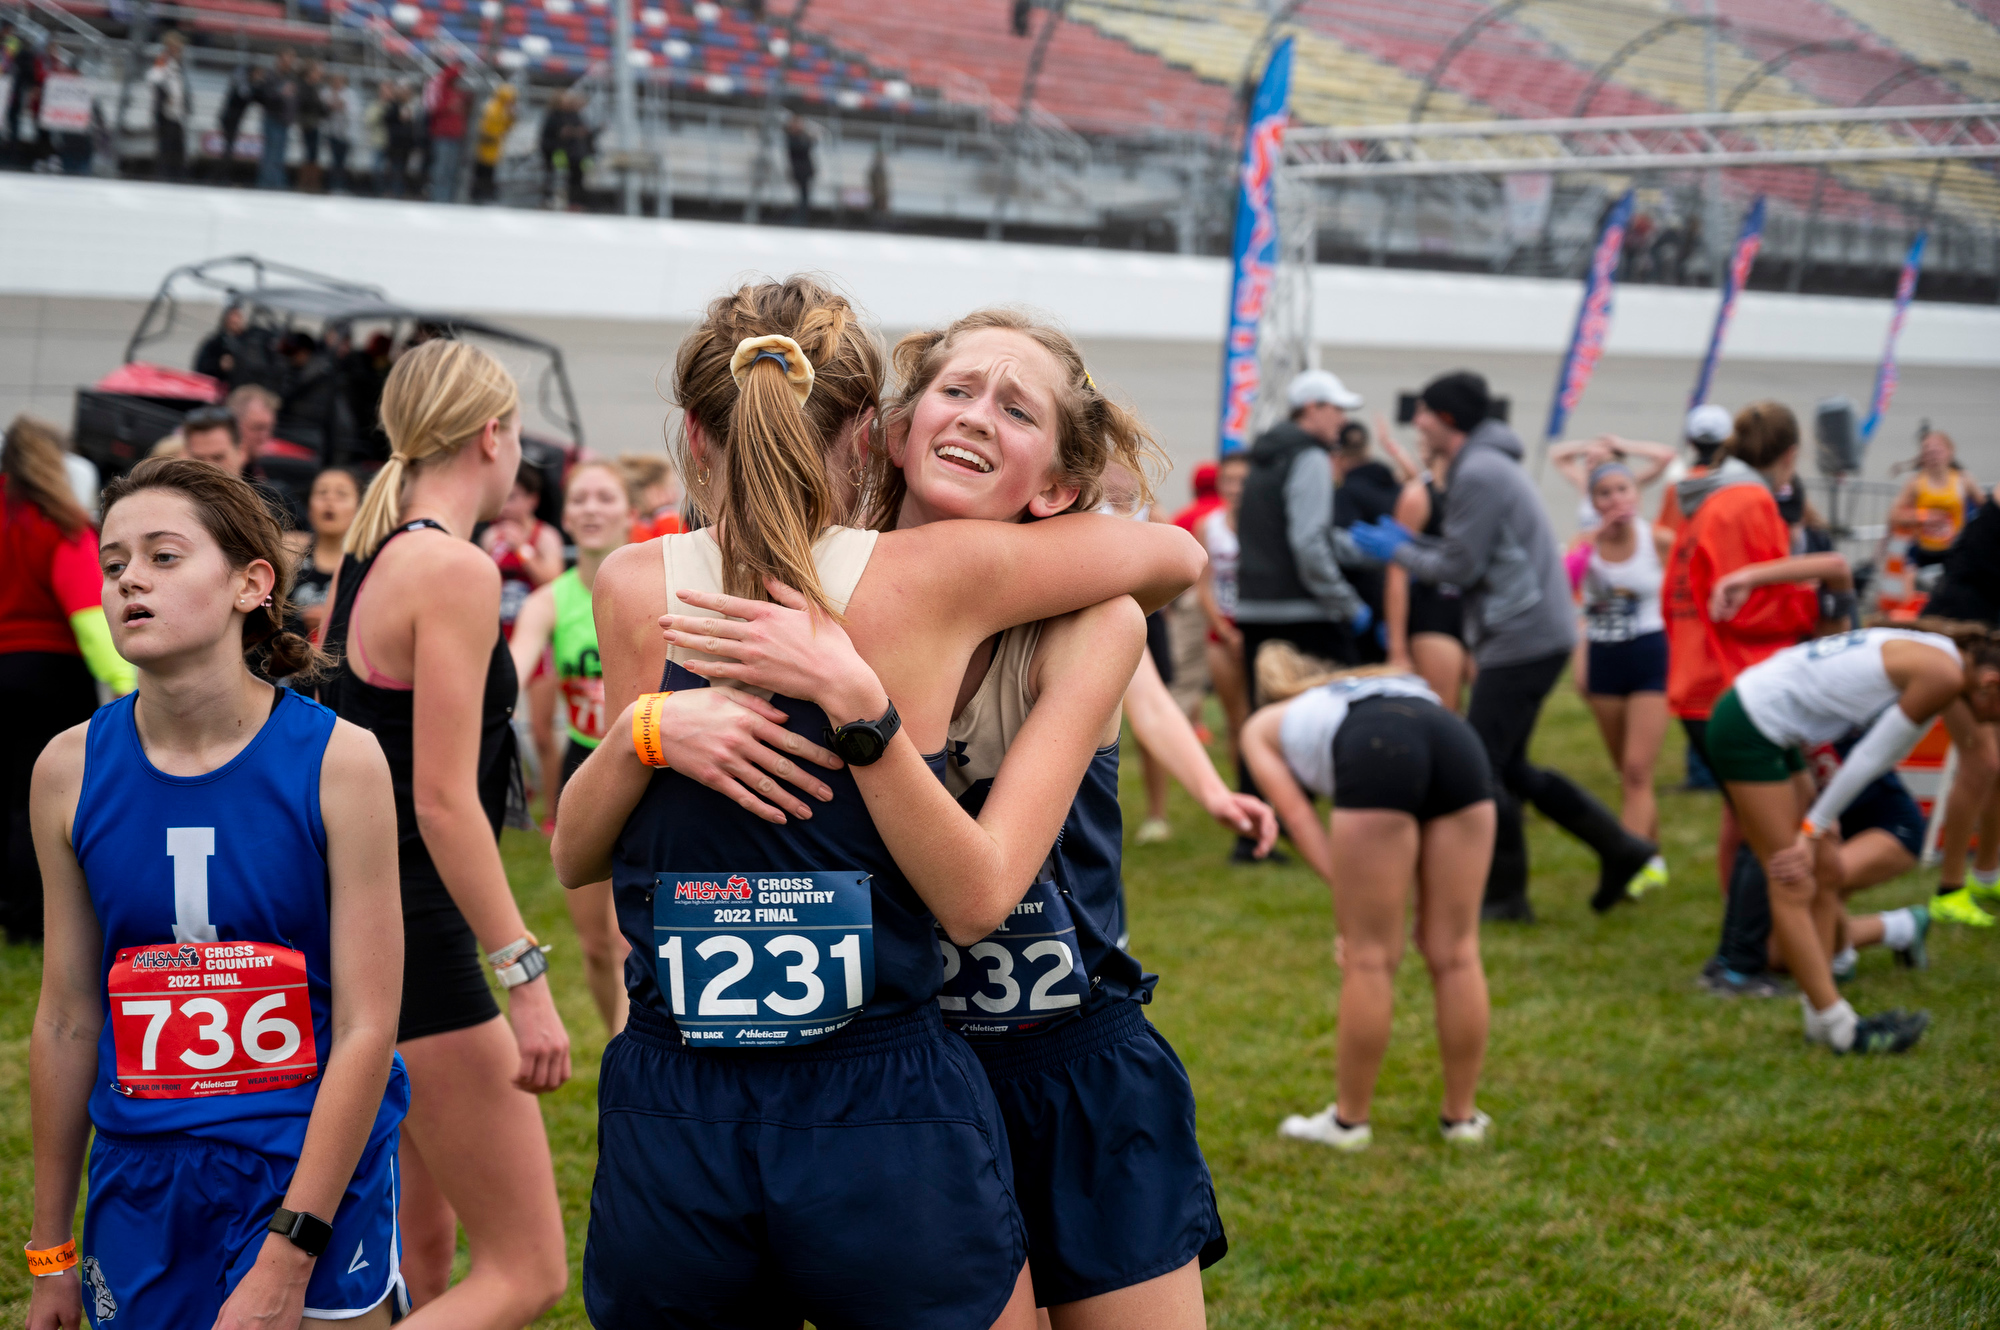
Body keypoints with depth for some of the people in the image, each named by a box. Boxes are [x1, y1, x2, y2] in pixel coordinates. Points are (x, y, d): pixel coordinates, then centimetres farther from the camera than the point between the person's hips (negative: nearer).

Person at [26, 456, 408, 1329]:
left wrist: (287, 1258, -16)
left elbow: (366, 1029, -11)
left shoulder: (337, 761, -11)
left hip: (316, 1170, -2)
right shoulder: (72, 771, -2)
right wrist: (50, 1253, 10)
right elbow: (66, 1021, 5)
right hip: (140, 1182, 3)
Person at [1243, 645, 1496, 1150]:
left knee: (1370, 957, 6)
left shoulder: (1263, 726, 33)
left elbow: (1299, 818, 18)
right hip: (1457, 739, 4)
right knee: (1456, 951, 12)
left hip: (1375, 754, -4)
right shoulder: (1382, 679, 44)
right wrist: (1428, 907, 29)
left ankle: (1349, 1119, 17)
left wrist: (1353, 906, 12)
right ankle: (1461, 1115, 23)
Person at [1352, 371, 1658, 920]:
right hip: (1532, 634, 10)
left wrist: (1396, 552, -3)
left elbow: (1460, 569, -16)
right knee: (1507, 768, 16)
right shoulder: (1486, 466, 17)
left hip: (1522, 642, -10)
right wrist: (1409, 541, 16)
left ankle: (1504, 895, 5)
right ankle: (1619, 849, 17)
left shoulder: (1480, 473, -16)